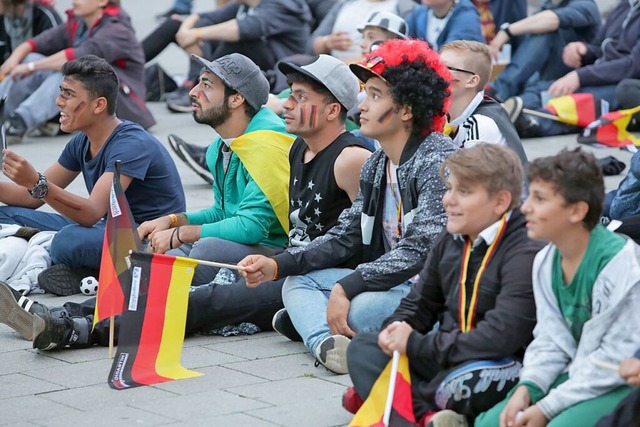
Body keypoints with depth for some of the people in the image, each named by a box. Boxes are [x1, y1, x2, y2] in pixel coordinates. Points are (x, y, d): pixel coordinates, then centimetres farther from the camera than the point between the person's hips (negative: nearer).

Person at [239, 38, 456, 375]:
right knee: (296, 281, 2)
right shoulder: (375, 165, 13)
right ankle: (327, 343, -26)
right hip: (390, 282, 9)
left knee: (362, 308, -36)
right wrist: (277, 265, 0)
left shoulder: (436, 160, -15)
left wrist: (346, 288, -24)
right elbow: (346, 236, 13)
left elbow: (421, 250, -22)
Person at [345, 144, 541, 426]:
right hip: (449, 355, 9)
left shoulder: (526, 253, -19)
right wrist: (395, 330, -7)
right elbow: (418, 304, 19)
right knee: (362, 348, 1)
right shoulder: (450, 242, 9)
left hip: (504, 364, -9)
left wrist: (416, 344, -21)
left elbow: (500, 336, -27)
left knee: (462, 383, -39)